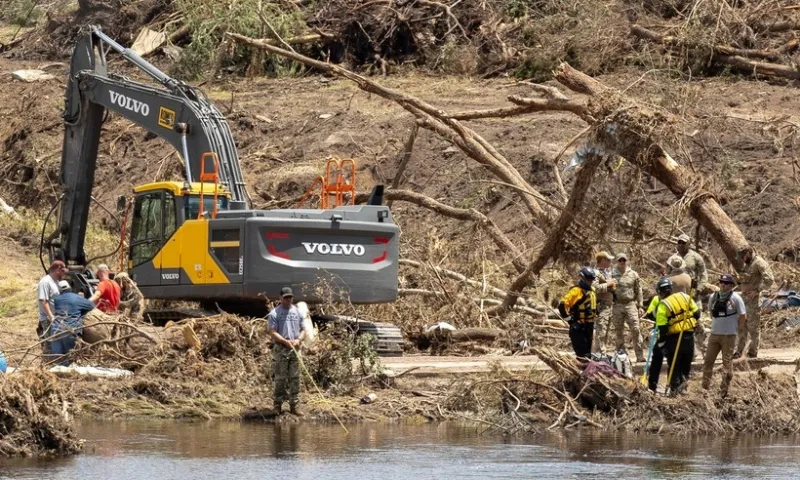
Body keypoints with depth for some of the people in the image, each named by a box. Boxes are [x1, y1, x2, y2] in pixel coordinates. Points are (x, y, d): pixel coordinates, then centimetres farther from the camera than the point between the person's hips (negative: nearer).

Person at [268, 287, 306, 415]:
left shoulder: (297, 312, 12)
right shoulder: (274, 313, -3)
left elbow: (303, 330, 15)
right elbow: (273, 332, -9)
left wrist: (298, 340, -6)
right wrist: (286, 341, -20)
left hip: (294, 349, 5)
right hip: (280, 349, -5)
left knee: (295, 378, 5)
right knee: (280, 378, -4)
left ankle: (294, 405, 10)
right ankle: (278, 404, 3)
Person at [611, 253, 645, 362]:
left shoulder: (633, 275, 8)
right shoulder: (613, 275, 5)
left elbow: (638, 291, 11)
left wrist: (640, 306, 6)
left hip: (631, 304, -1)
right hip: (617, 305, 1)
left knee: (635, 329, -9)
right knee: (619, 331, 5)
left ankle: (639, 355, -9)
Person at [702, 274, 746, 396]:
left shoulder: (735, 298, -9)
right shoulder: (713, 297, 6)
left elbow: (743, 316, -4)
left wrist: (737, 327, 0)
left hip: (729, 335, -5)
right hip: (714, 334, 5)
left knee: (727, 362, -1)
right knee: (708, 360, 7)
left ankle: (724, 389, 4)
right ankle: (705, 386, 16)